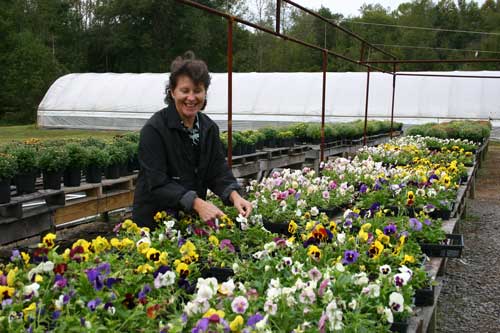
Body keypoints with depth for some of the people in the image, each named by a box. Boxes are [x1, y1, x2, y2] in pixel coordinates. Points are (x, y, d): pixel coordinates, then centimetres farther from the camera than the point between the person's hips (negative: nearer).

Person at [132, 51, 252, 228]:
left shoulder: (209, 128, 1)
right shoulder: (154, 129, -18)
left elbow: (219, 171, -2)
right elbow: (158, 184, -24)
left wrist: (234, 196, -22)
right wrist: (197, 203, -35)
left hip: (193, 219, 5)